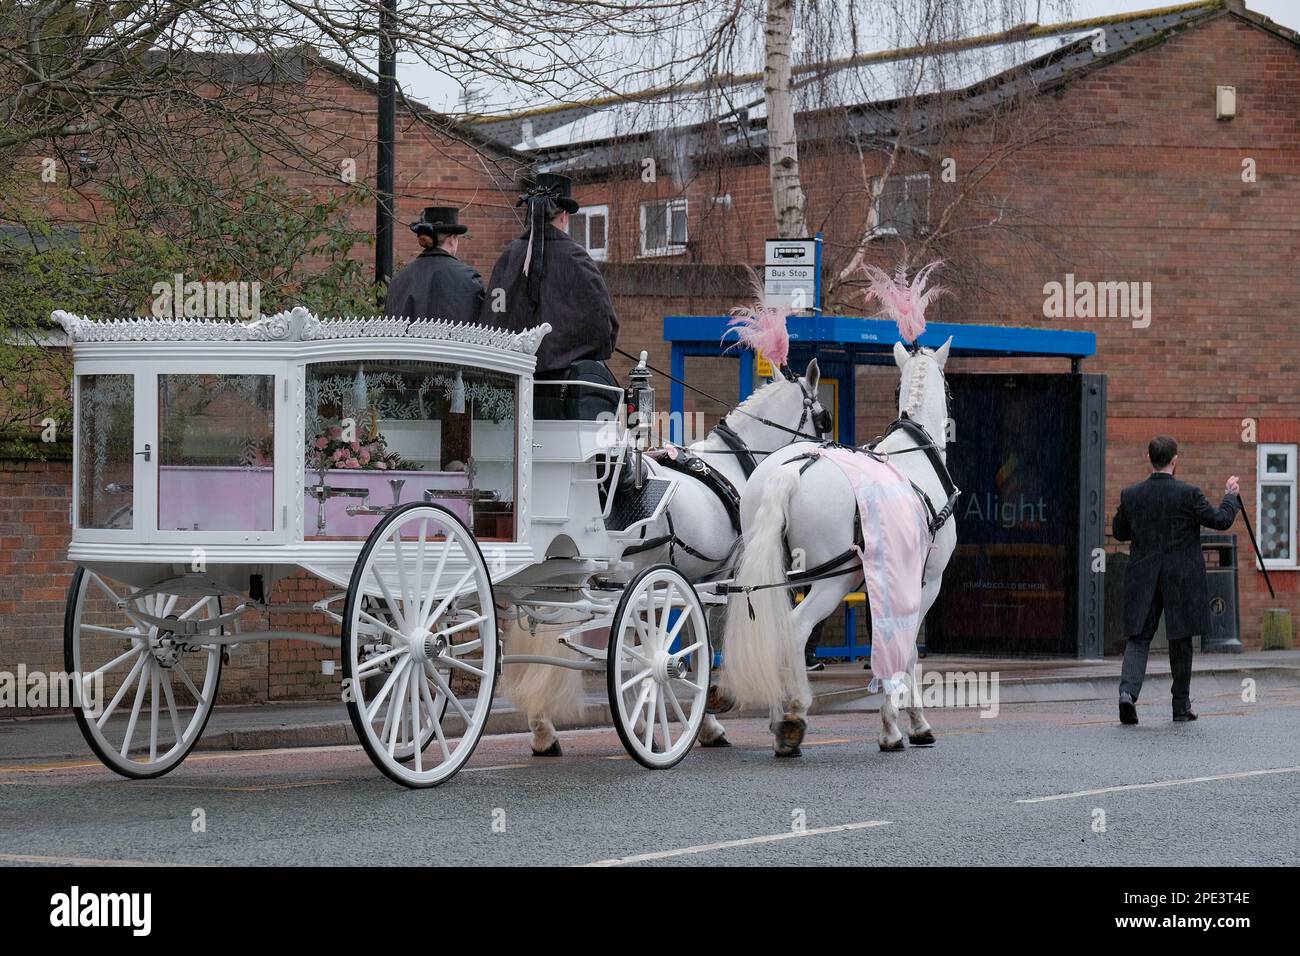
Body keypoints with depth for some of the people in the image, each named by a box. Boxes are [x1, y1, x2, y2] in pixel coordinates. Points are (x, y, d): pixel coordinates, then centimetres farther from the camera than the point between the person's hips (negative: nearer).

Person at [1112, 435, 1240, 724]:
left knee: (1139, 638, 4)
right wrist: (1232, 494, 12)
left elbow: (1119, 532, 11)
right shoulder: (1188, 494, -11)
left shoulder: (1131, 495, -1)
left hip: (1143, 580, 2)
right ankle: (1181, 706, 17)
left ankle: (1128, 690, -20)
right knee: (1180, 641, 10)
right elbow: (1221, 520, -4)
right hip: (1181, 580, -2)